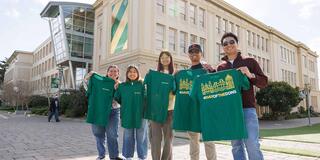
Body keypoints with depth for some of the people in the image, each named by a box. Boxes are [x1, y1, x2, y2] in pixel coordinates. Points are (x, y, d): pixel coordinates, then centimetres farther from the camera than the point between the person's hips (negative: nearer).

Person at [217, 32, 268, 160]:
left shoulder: (249, 61, 5)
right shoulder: (220, 67, 12)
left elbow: (264, 82, 3)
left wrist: (250, 75, -15)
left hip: (247, 108, -3)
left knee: (252, 145, -6)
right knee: (236, 145, 9)